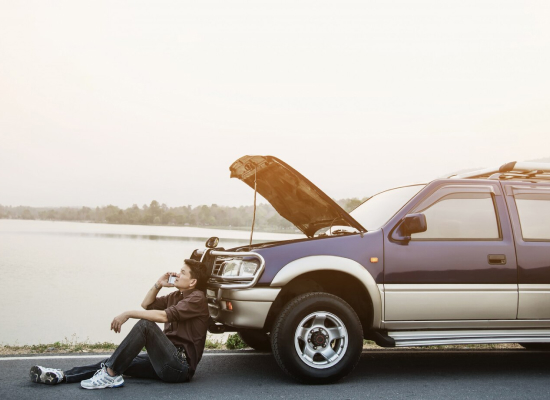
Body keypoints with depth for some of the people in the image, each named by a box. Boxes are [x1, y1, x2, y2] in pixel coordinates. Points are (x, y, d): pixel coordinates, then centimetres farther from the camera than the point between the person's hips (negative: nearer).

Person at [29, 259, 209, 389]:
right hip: (168, 361, 9)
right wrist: (158, 285, 9)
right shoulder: (178, 296, 19)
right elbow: (147, 304, 25)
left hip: (180, 365, -9)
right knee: (120, 363, -5)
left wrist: (128, 314, -21)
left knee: (145, 324, -28)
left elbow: (163, 316, -24)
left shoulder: (197, 299, -10)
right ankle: (61, 376, -11)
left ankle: (110, 375, -25)